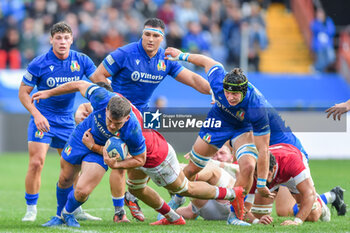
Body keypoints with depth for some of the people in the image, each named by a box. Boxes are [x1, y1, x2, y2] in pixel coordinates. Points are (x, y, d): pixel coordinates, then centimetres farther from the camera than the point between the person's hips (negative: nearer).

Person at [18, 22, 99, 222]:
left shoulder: (81, 61, -4)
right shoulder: (39, 64, -12)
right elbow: (23, 92, -5)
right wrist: (36, 114, -18)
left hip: (67, 121, 4)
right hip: (42, 119, -4)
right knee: (36, 162, -15)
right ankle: (31, 209, -3)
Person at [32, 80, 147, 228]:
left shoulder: (133, 132, -38)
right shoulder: (102, 99, -36)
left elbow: (140, 159, -18)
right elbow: (80, 85, -15)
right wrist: (49, 93, -5)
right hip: (82, 136, 2)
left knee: (82, 191, -12)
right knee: (65, 180, 16)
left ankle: (68, 213, 24)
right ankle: (59, 216, 45)